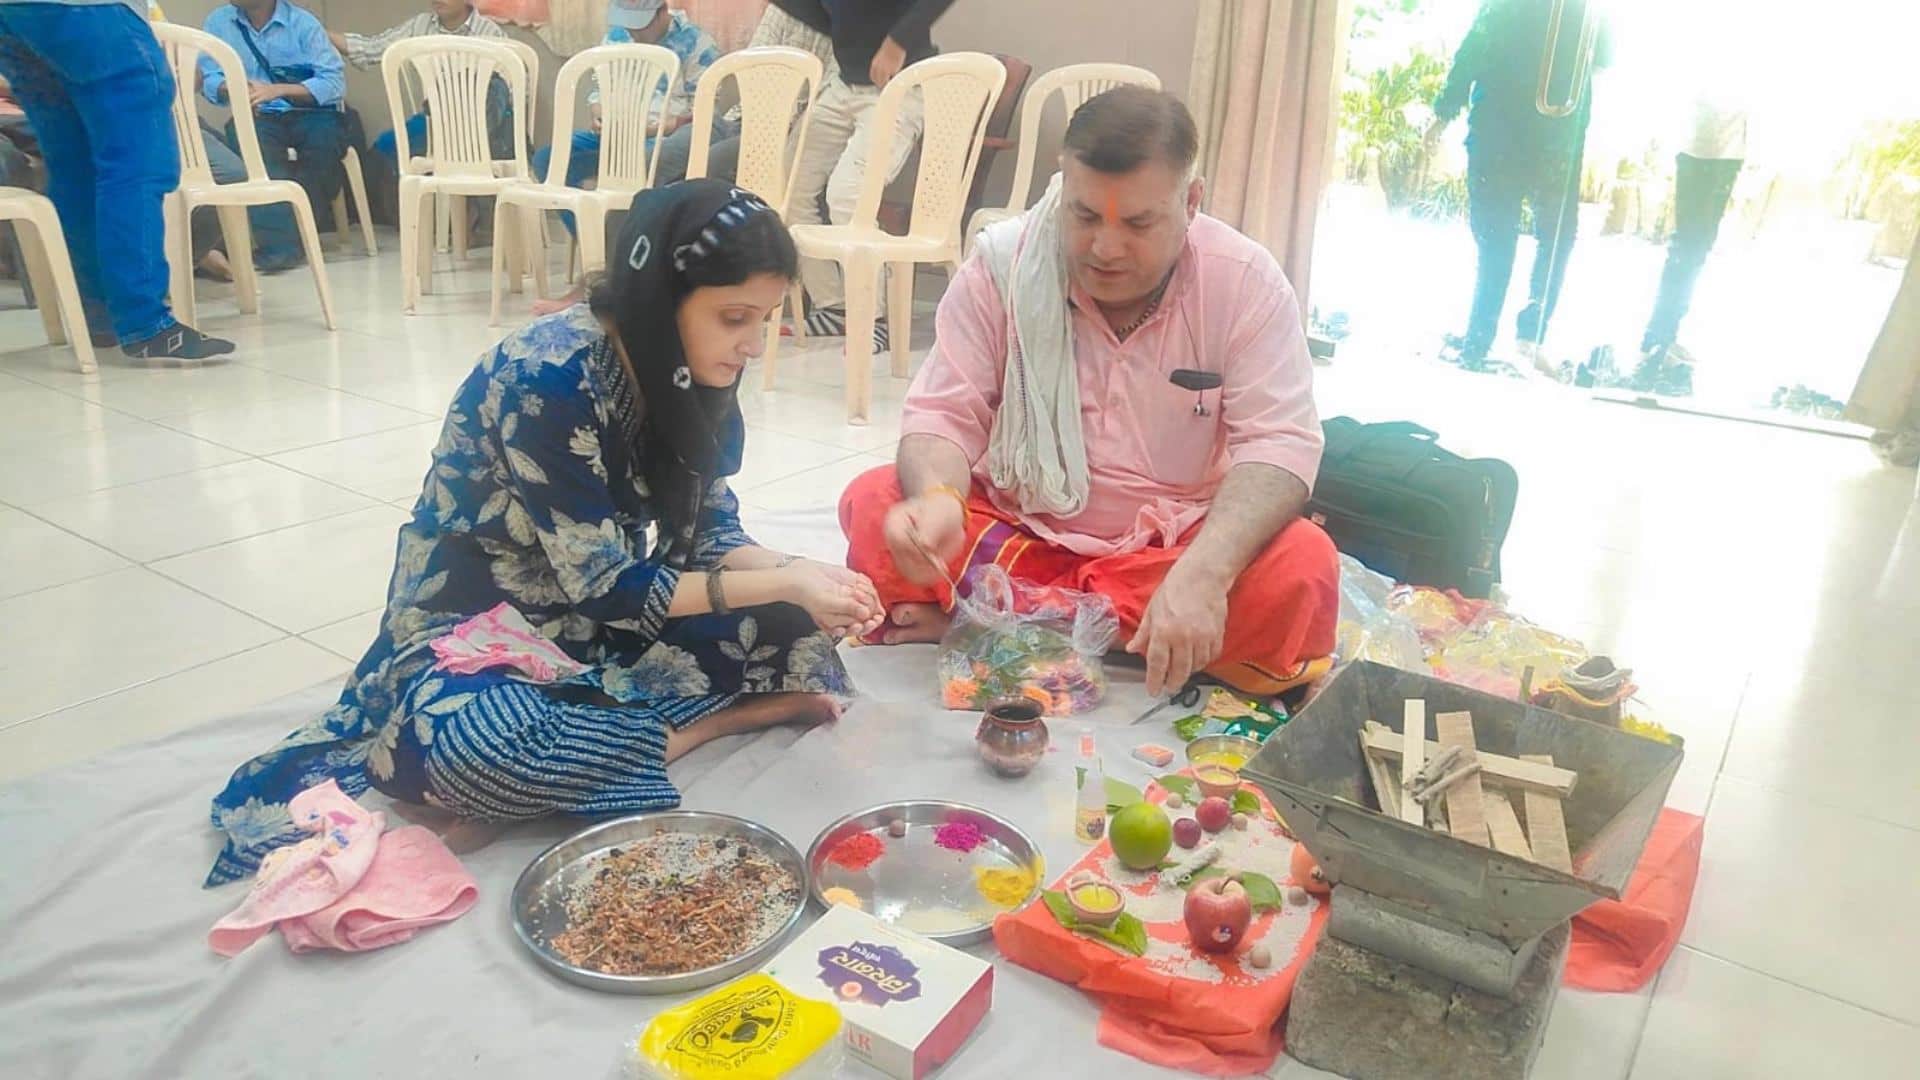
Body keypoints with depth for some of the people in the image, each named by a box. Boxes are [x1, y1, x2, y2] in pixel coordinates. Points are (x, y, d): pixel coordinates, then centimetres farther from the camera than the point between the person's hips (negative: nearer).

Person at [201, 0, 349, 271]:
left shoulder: (302, 22, 0)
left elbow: (335, 82, -11)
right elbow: (209, 80, 2)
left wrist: (277, 89, -23)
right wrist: (231, 89, -22)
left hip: (311, 114, -1)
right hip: (258, 117, 1)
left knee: (325, 134, -33)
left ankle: (300, 230, -26)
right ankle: (279, 240, -41)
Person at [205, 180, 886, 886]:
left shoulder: (689, 371, -6)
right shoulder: (548, 378, -28)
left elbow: (709, 533, 0)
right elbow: (606, 587, -25)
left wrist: (796, 575, -20)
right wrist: (782, 583, -26)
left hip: (608, 617, 5)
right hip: (474, 627, -5)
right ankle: (714, 721, -19)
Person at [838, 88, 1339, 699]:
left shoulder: (1246, 282, -10)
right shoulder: (1001, 263, -7)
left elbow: (1279, 443, -17)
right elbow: (944, 414, -8)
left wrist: (1202, 573, -36)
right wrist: (936, 497, -33)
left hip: (1175, 546, 0)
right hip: (1016, 534, 0)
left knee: (1301, 571, -30)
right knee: (873, 506, -22)